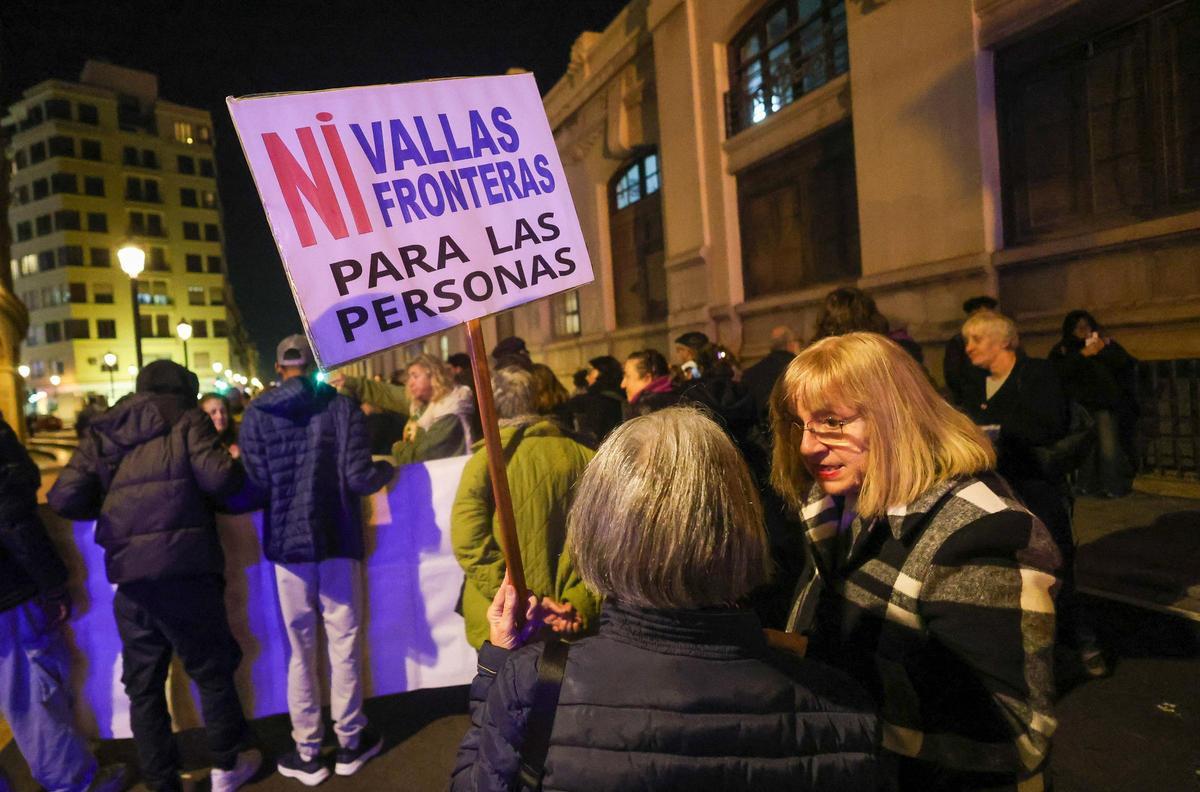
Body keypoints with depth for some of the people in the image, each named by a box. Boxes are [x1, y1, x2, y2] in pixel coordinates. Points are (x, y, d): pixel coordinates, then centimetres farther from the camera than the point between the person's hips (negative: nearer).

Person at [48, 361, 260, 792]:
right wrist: (235, 468, 7)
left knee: (143, 683, 16)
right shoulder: (187, 421, 1)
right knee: (212, 670, 13)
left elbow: (64, 499, 4)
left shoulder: (101, 431, 13)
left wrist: (110, 502, 22)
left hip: (129, 573, 4)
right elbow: (219, 478, -14)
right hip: (183, 567, -4)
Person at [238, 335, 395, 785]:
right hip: (338, 538, -1)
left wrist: (282, 488, 13)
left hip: (287, 541, 1)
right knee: (343, 642, 11)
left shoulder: (256, 414, -2)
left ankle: (307, 752, 21)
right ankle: (350, 742, 23)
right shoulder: (342, 407, -5)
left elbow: (255, 483, -9)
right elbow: (359, 478, -12)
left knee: (300, 649, 11)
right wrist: (387, 471, 8)